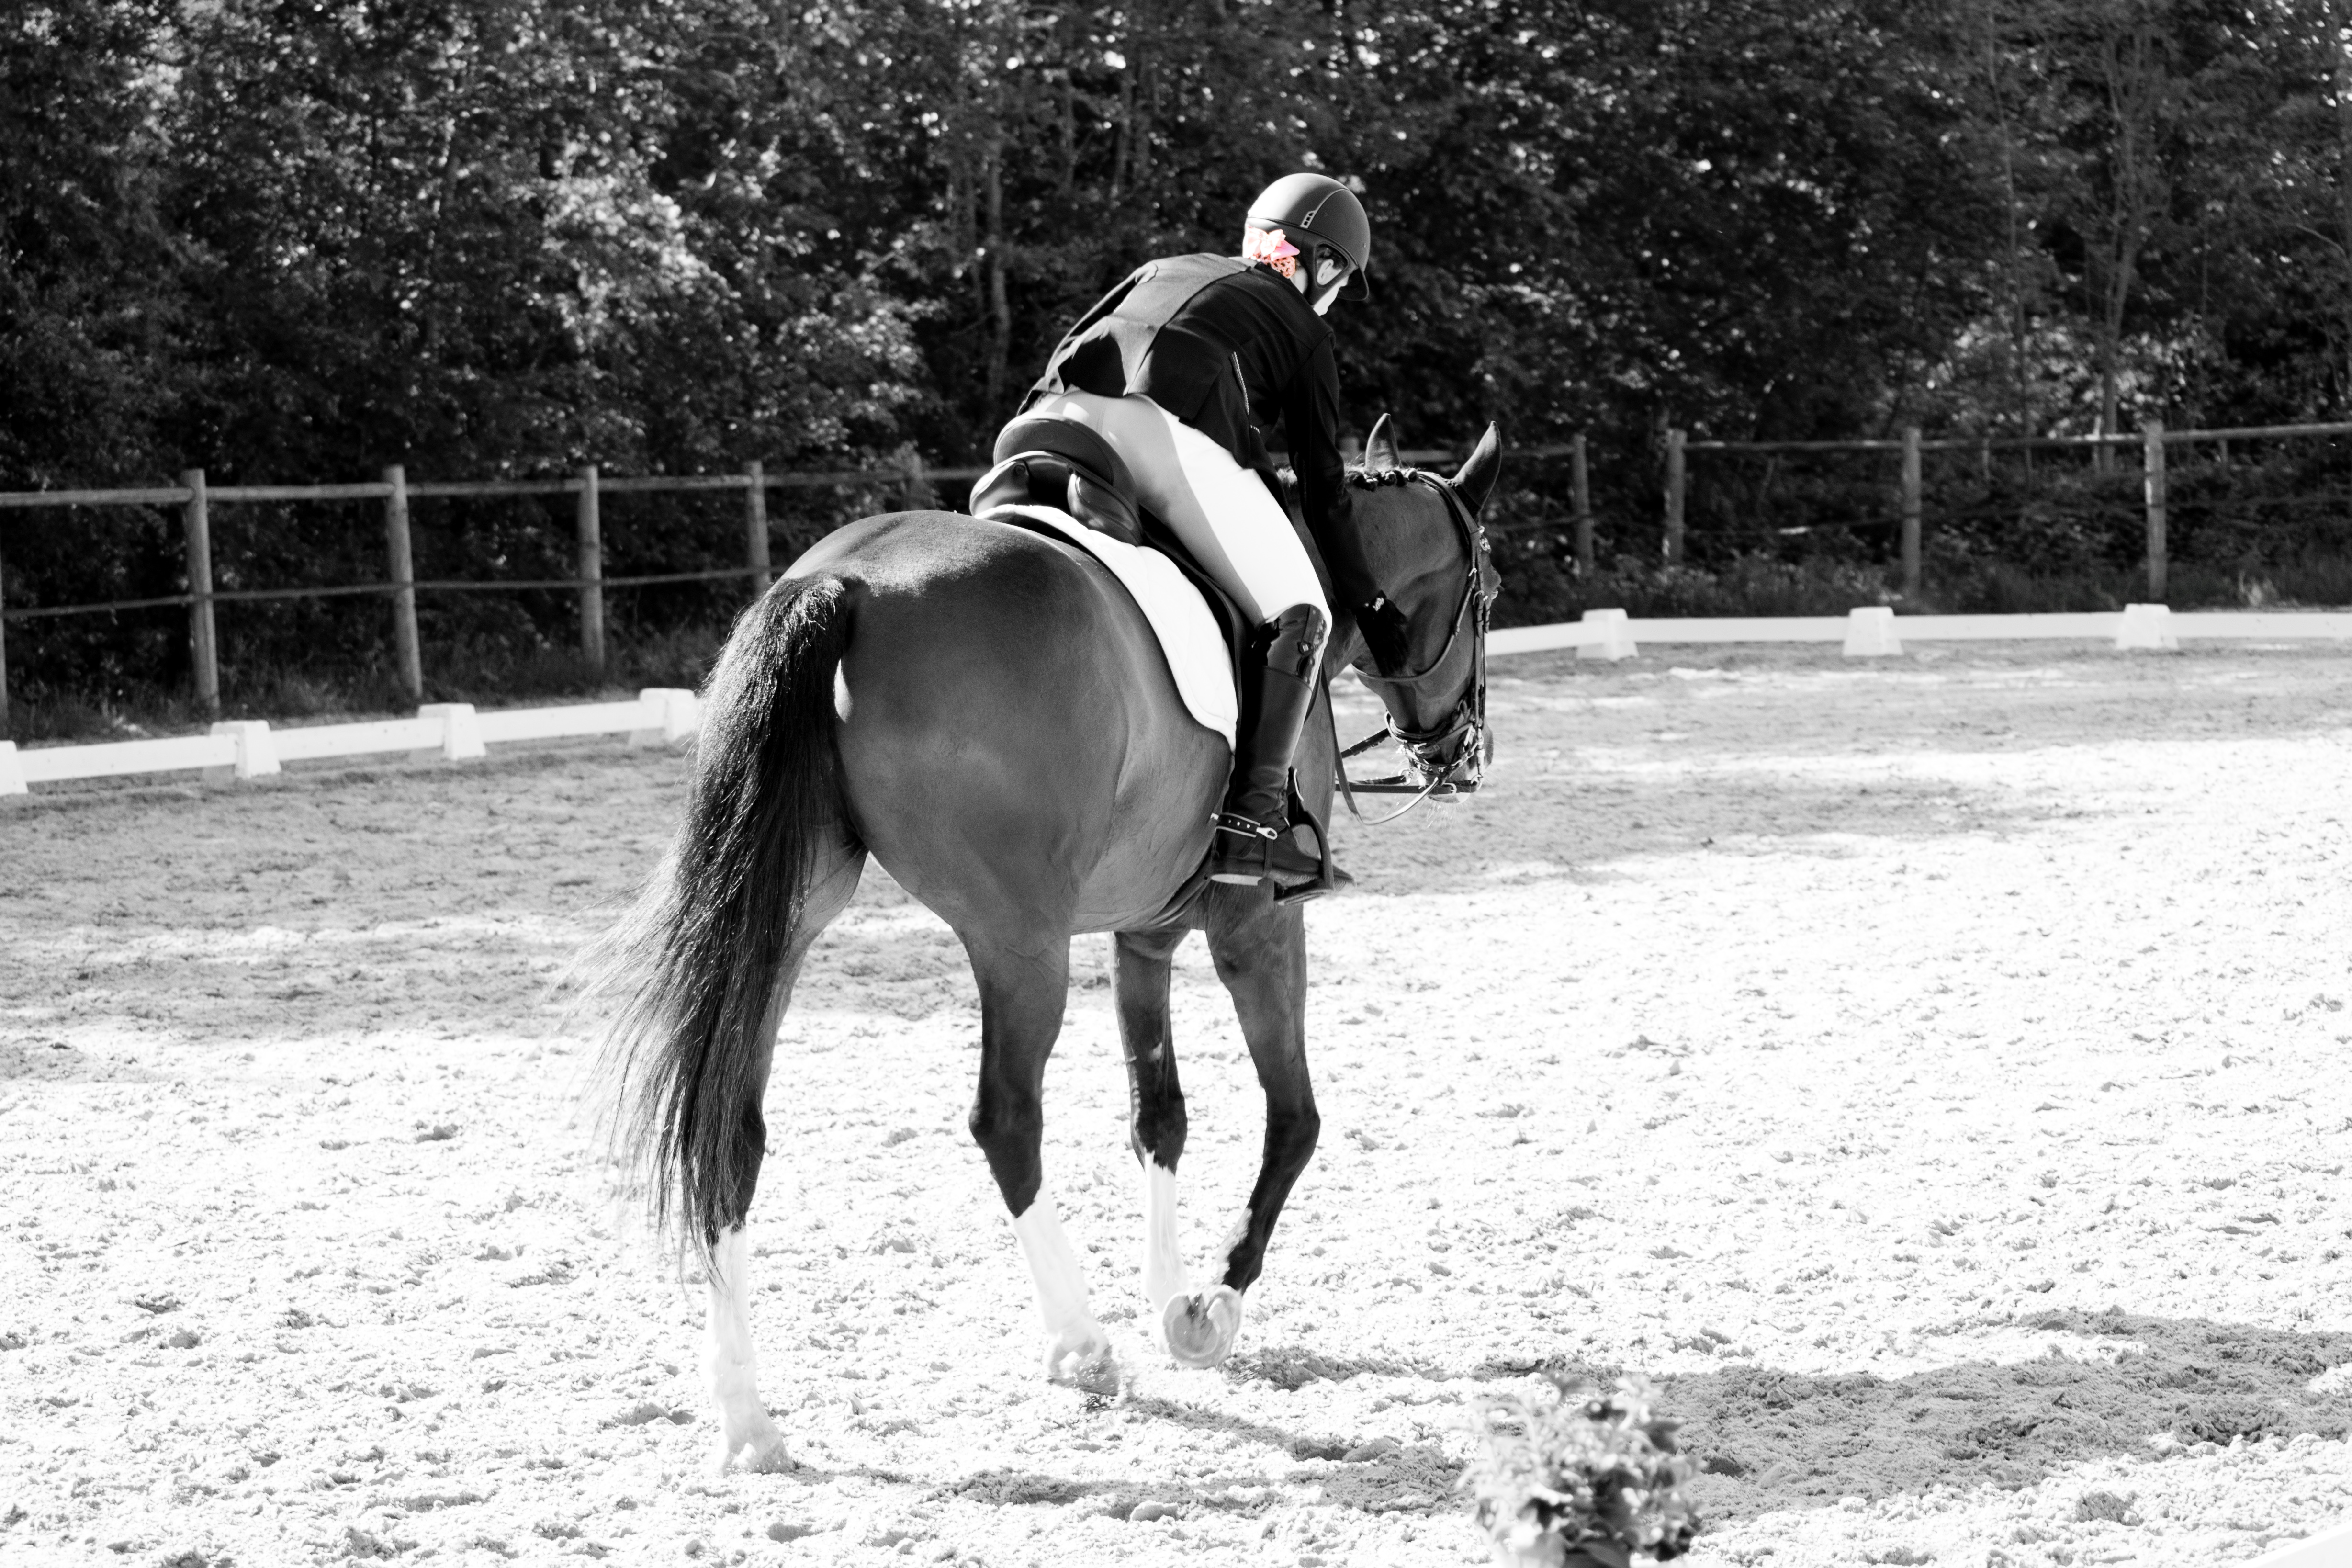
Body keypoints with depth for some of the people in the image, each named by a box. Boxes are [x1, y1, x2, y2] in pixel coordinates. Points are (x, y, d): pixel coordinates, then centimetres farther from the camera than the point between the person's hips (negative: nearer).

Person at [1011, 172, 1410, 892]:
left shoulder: (1164, 269, 39)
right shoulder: (1305, 330, 26)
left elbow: (1070, 351, 30)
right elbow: (1323, 490, 24)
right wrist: (1368, 604, 31)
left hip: (1058, 418, 5)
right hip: (1168, 432, -5)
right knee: (1298, 616, 5)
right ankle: (1253, 816, -9)